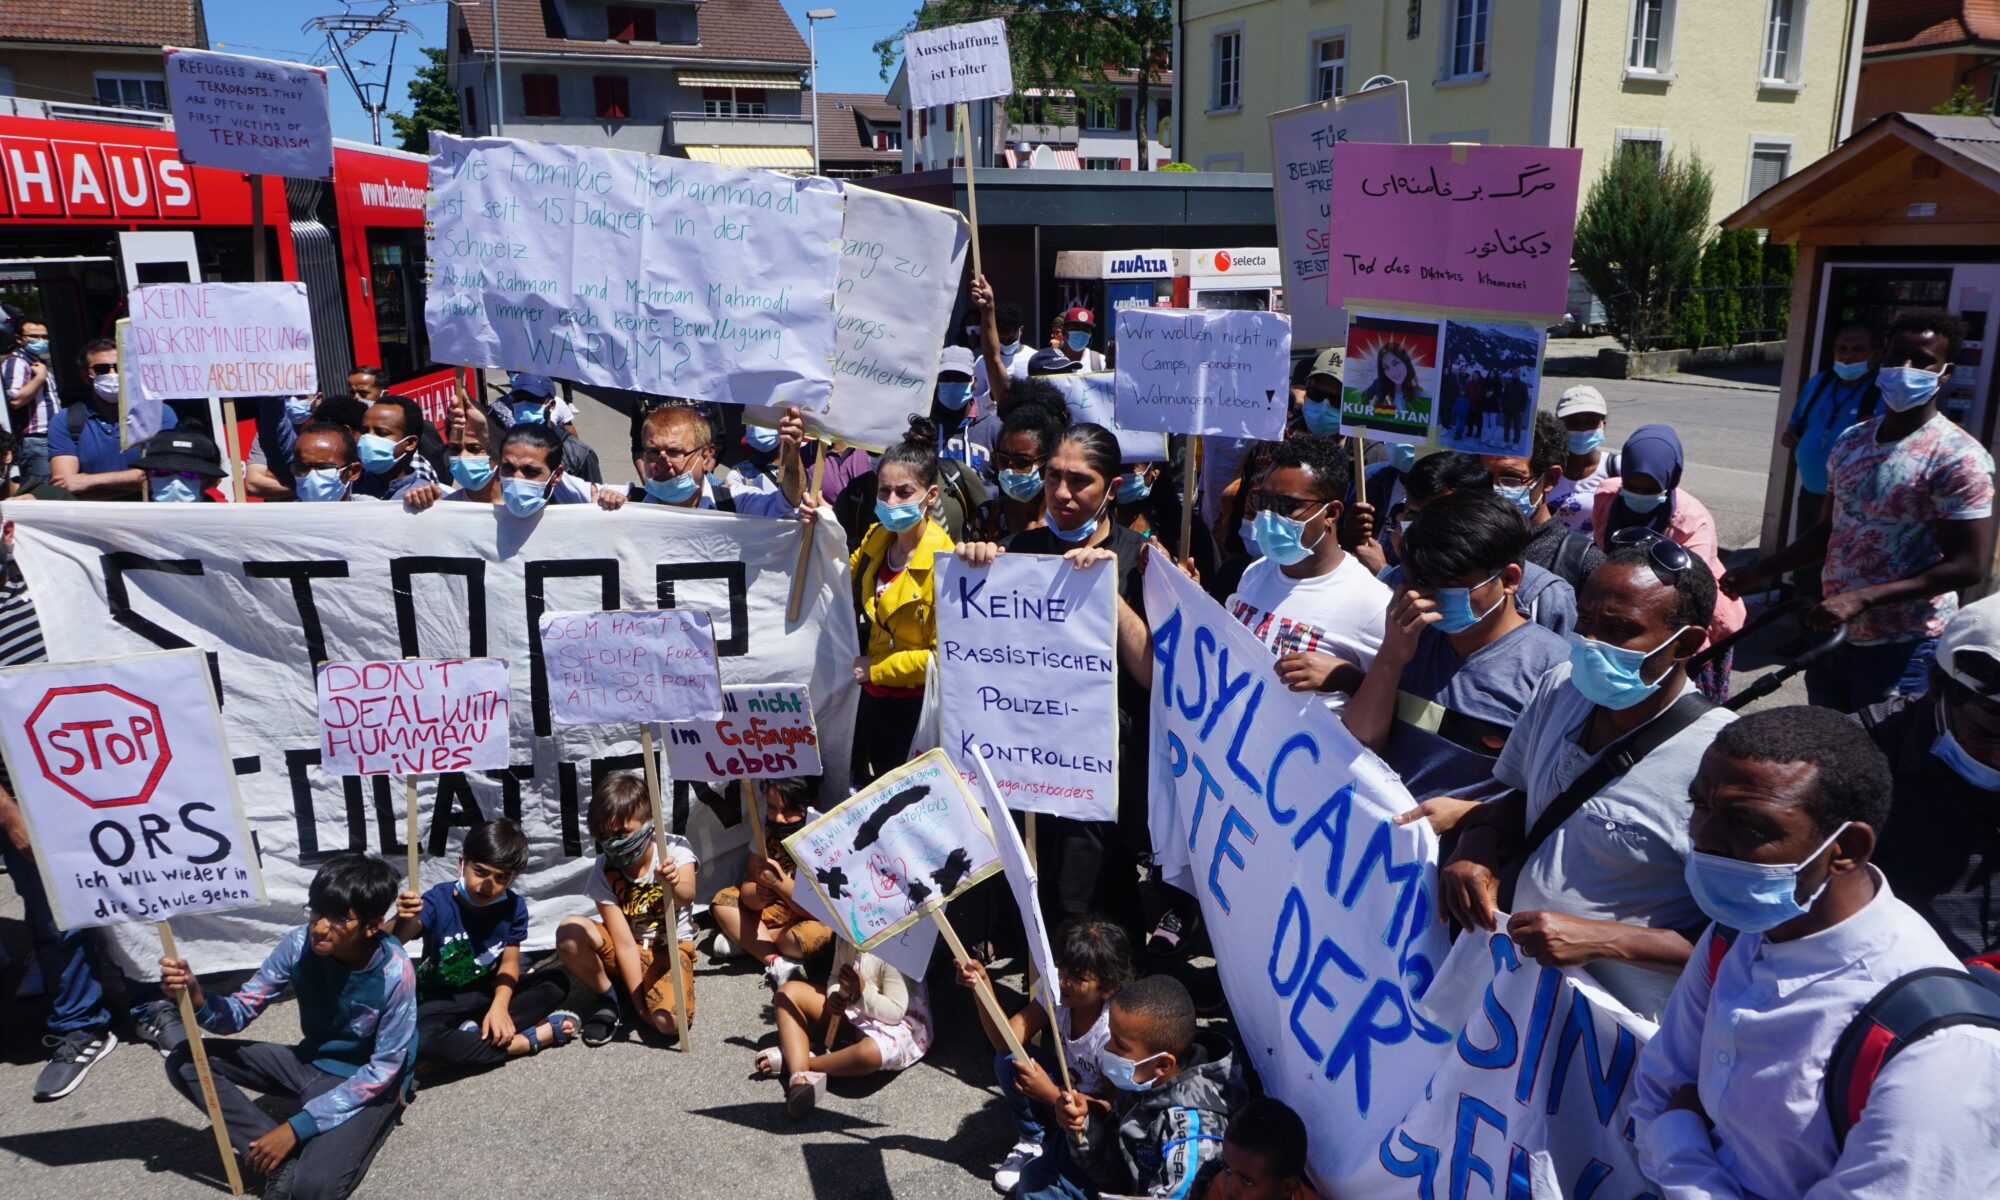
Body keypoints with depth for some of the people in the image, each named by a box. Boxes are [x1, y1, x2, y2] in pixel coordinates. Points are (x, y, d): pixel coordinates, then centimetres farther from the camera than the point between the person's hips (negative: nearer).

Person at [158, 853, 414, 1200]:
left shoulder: (394, 973, -28)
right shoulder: (300, 944, -16)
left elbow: (383, 1070, -22)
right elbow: (241, 1011, -8)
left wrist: (297, 1126, -24)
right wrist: (196, 999, -31)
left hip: (369, 1083, -7)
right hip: (312, 1064, 7)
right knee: (185, 1061, -8)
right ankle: (285, 1163, -12)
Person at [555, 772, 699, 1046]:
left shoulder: (675, 849, -18)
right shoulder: (604, 870, -15)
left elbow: (687, 896, -38)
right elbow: (625, 942, -17)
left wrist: (673, 886, -63)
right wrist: (639, 1004, -20)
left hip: (670, 948, -2)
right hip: (626, 949, 2)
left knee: (669, 1022, -30)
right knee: (569, 931, -27)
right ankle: (607, 998, -3)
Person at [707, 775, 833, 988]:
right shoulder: (767, 830, -9)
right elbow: (747, 888, -8)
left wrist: (779, 882, -41)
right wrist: (757, 894, -32)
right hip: (774, 909, 6)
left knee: (816, 935, -37)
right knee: (721, 900, -7)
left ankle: (744, 940, -12)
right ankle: (777, 963, -18)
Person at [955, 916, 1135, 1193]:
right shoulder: (1055, 989, -18)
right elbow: (1006, 1039, -26)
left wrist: (1050, 1094, -37)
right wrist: (983, 986, -41)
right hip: (1065, 1083, 5)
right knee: (1008, 1061, -19)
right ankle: (1031, 1142, 4)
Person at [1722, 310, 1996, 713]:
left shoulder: (1958, 458, -16)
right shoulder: (1851, 442, 7)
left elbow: (1970, 566, -19)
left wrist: (1861, 598, -26)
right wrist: (1761, 571, 5)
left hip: (1903, 648, -6)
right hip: (1834, 633, 7)